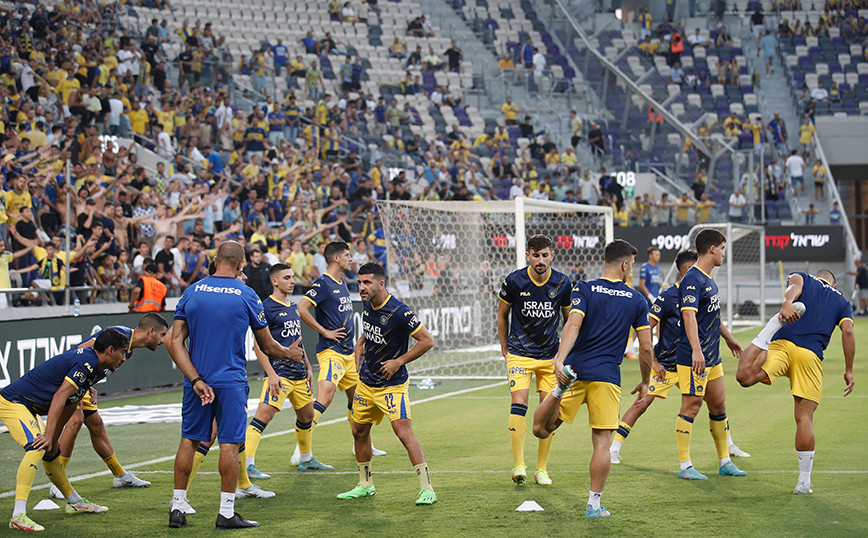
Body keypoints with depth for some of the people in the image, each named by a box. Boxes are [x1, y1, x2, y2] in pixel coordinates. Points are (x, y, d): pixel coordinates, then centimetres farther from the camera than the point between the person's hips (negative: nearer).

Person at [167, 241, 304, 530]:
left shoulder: (192, 292, 3)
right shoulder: (246, 296, -4)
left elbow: (175, 342, -3)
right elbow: (267, 346, 4)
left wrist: (196, 379, -6)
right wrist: (290, 353, 23)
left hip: (197, 382, 3)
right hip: (231, 382, -3)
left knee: (189, 440, 11)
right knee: (230, 443, 0)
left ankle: (177, 508, 13)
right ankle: (226, 512, 1)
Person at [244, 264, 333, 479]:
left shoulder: (294, 307, 16)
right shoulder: (266, 307, -10)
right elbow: (258, 344, -13)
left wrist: (307, 367, 22)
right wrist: (271, 374, -19)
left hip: (299, 373, 9)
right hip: (279, 372, -9)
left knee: (307, 415, 17)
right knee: (264, 415, -18)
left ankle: (307, 459, 35)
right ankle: (247, 464, -20)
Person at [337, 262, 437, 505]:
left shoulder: (399, 312, -22)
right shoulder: (368, 306, 2)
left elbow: (427, 340, -17)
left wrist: (399, 361, -17)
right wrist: (358, 364, 12)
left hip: (392, 385, -8)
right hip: (366, 382, 8)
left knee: (404, 433, -16)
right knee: (359, 431, 14)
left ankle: (427, 489, -14)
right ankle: (365, 485, 30)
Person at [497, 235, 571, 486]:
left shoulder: (562, 283, -6)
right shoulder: (514, 281, -11)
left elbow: (569, 318, 10)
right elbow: (502, 315, 5)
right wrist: (505, 351, 8)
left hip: (551, 356, 2)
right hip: (520, 354, -2)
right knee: (519, 405, -17)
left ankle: (542, 469, 11)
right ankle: (518, 466, -15)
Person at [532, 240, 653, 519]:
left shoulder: (584, 290, 2)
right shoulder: (637, 300, 6)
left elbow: (573, 325, -15)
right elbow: (646, 347, 7)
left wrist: (560, 360, -25)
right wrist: (645, 382, 20)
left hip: (575, 370, 0)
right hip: (607, 377, 0)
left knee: (541, 429, 5)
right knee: (602, 442, 5)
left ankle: (560, 390, -27)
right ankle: (594, 504, 2)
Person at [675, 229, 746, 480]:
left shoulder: (708, 279, 16)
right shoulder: (693, 279, -16)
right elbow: (689, 315, -27)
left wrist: (728, 338, 42)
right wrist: (696, 350, -37)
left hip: (712, 356, 10)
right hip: (693, 357, -10)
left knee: (718, 405, 13)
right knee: (691, 405, -7)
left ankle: (725, 462, 21)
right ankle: (685, 466, -3)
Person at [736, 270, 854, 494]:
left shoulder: (803, 278, 24)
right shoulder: (842, 301, 26)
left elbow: (794, 286, -1)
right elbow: (848, 331, 11)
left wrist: (787, 303, -23)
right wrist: (848, 371, 11)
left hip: (782, 344, -2)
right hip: (811, 354, 2)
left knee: (745, 376, -24)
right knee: (805, 418, 5)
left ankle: (777, 321, -32)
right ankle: (804, 481, 4)